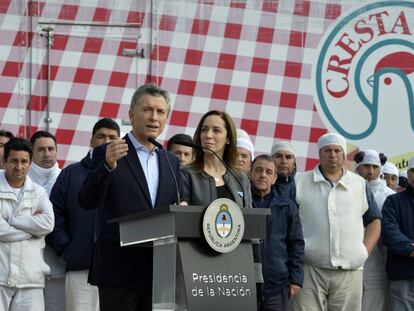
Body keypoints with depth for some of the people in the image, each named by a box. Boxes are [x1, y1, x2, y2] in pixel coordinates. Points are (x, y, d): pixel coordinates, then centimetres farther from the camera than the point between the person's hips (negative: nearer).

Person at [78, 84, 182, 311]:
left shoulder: (171, 161, 16)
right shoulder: (107, 153, 0)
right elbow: (87, 202, -12)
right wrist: (108, 165, -28)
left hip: (161, 272, 5)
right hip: (119, 269, -5)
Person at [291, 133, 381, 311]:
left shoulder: (359, 184, 16)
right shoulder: (299, 182, 8)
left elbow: (374, 221, 20)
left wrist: (365, 250, 6)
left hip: (350, 271, 2)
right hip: (310, 269, -2)